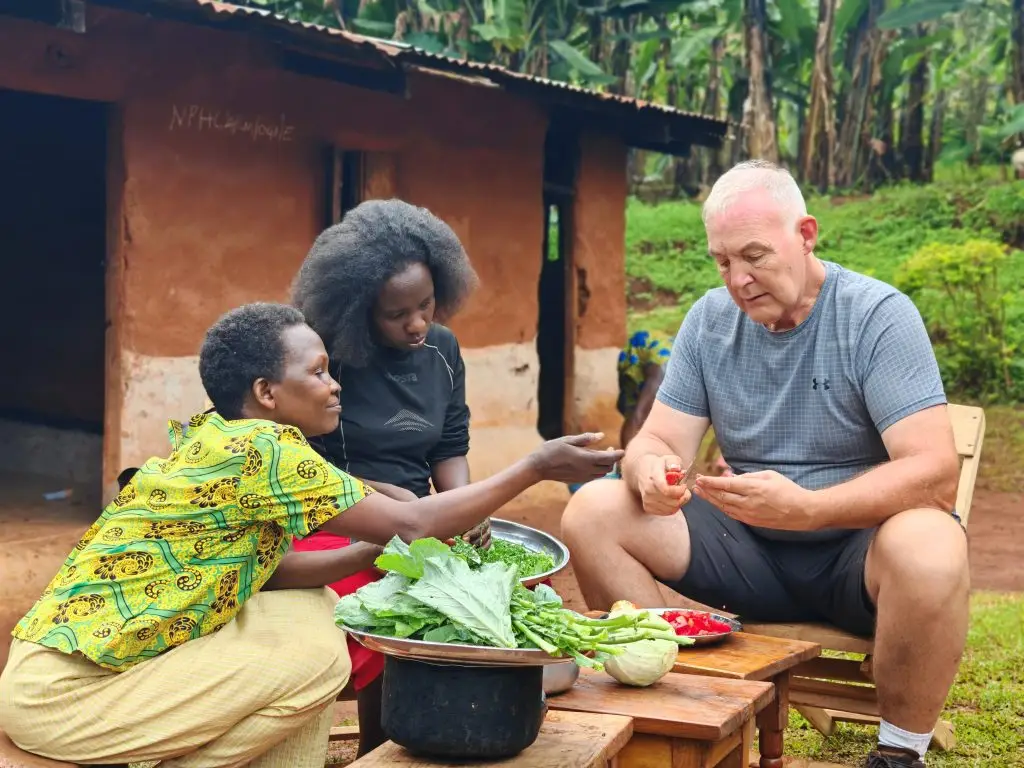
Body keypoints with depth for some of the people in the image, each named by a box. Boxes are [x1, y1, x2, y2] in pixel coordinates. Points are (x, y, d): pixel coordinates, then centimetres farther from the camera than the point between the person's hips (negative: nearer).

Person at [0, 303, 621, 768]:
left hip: (78, 654, 9)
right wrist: (537, 467, -8)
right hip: (62, 695, -9)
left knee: (311, 611, 6)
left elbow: (267, 571, 12)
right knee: (317, 656, -14)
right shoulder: (263, 447, -19)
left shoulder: (216, 443, 9)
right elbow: (414, 525, -16)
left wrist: (375, 551, 2)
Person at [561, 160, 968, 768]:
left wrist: (806, 507, -36)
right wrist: (651, 471, -26)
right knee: (592, 512, -12)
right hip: (751, 555, 4)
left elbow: (936, 473, -22)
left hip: (858, 547, -4)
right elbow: (661, 440, 0)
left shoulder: (879, 315, -13)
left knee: (928, 550, -38)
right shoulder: (711, 319, 2)